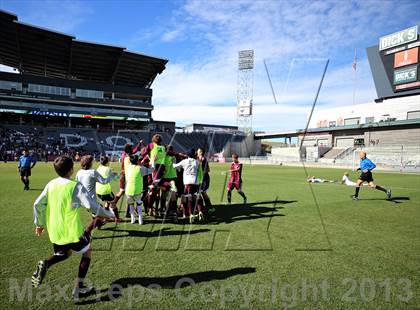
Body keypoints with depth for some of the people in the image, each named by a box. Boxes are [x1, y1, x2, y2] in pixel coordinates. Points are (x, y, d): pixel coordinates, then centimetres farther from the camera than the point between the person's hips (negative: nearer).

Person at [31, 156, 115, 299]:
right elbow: (92, 206, -21)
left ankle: (45, 264, -2)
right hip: (72, 231, -6)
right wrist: (109, 214, -8)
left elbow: (38, 204, 5)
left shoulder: (51, 184, 2)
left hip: (55, 232, 6)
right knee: (87, 251, 19)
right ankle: (78, 288, 16)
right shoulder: (76, 186, -16)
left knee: (65, 253, 30)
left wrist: (40, 224, 18)